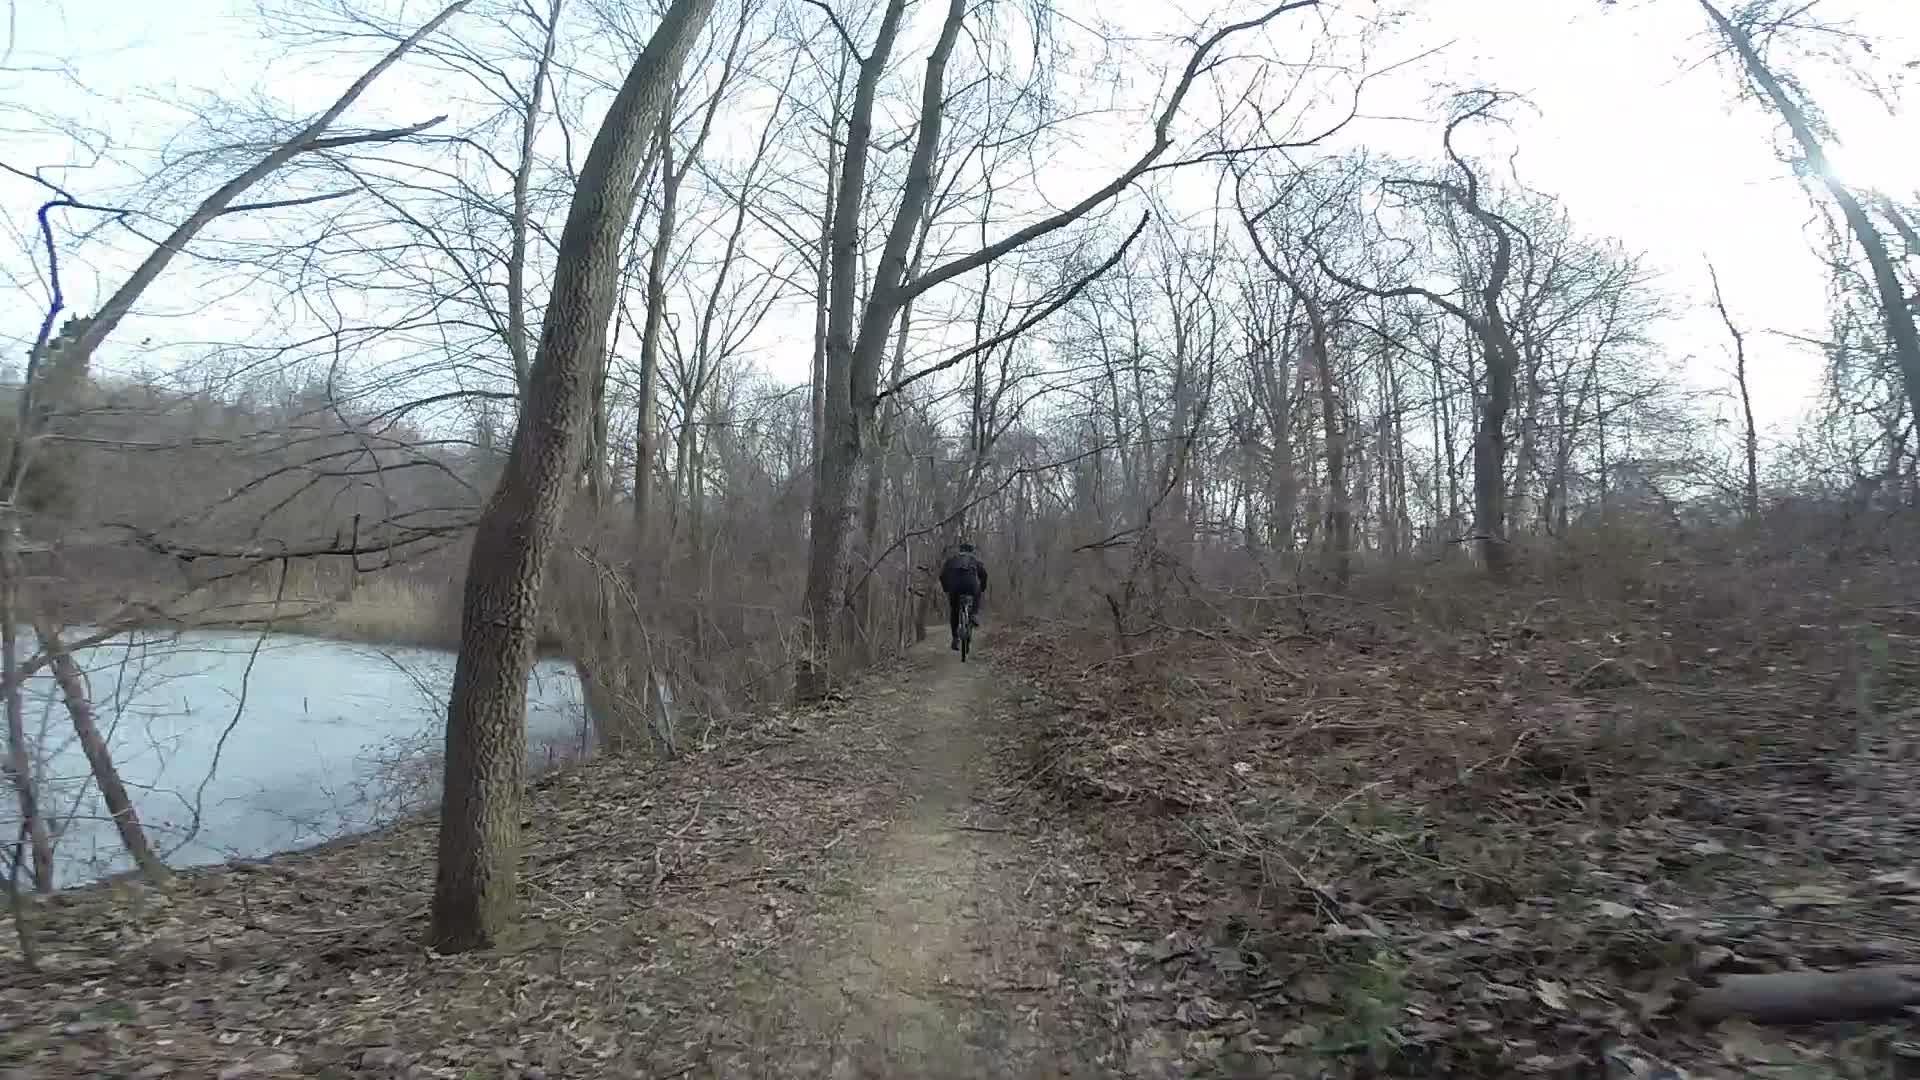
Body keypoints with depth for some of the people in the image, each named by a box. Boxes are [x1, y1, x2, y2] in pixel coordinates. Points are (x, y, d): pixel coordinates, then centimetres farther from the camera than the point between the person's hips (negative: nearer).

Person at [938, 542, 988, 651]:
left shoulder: (952, 557, 30)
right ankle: (975, 616, 16)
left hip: (954, 583, 1)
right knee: (977, 594, 35)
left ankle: (955, 638, 11)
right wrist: (983, 589, 26)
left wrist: (946, 589, 31)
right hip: (970, 583, -1)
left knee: (954, 611, 17)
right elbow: (983, 573, 15)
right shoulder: (974, 558, 27)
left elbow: (942, 575, 22)